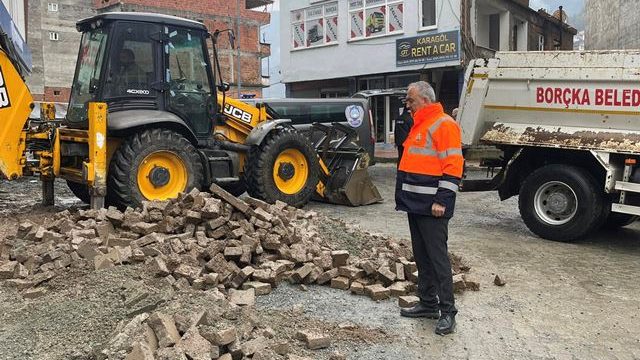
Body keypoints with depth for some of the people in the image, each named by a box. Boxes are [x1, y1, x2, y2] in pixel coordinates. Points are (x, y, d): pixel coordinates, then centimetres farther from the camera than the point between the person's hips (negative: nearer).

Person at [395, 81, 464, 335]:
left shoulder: (444, 125, -11)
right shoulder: (419, 125, 19)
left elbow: (453, 167, -18)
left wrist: (442, 200, -22)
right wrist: (404, 196, 23)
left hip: (431, 207, -10)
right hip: (415, 205, 10)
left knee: (437, 257, -5)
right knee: (421, 257, 14)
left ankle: (448, 312, 3)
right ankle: (428, 304, 25)